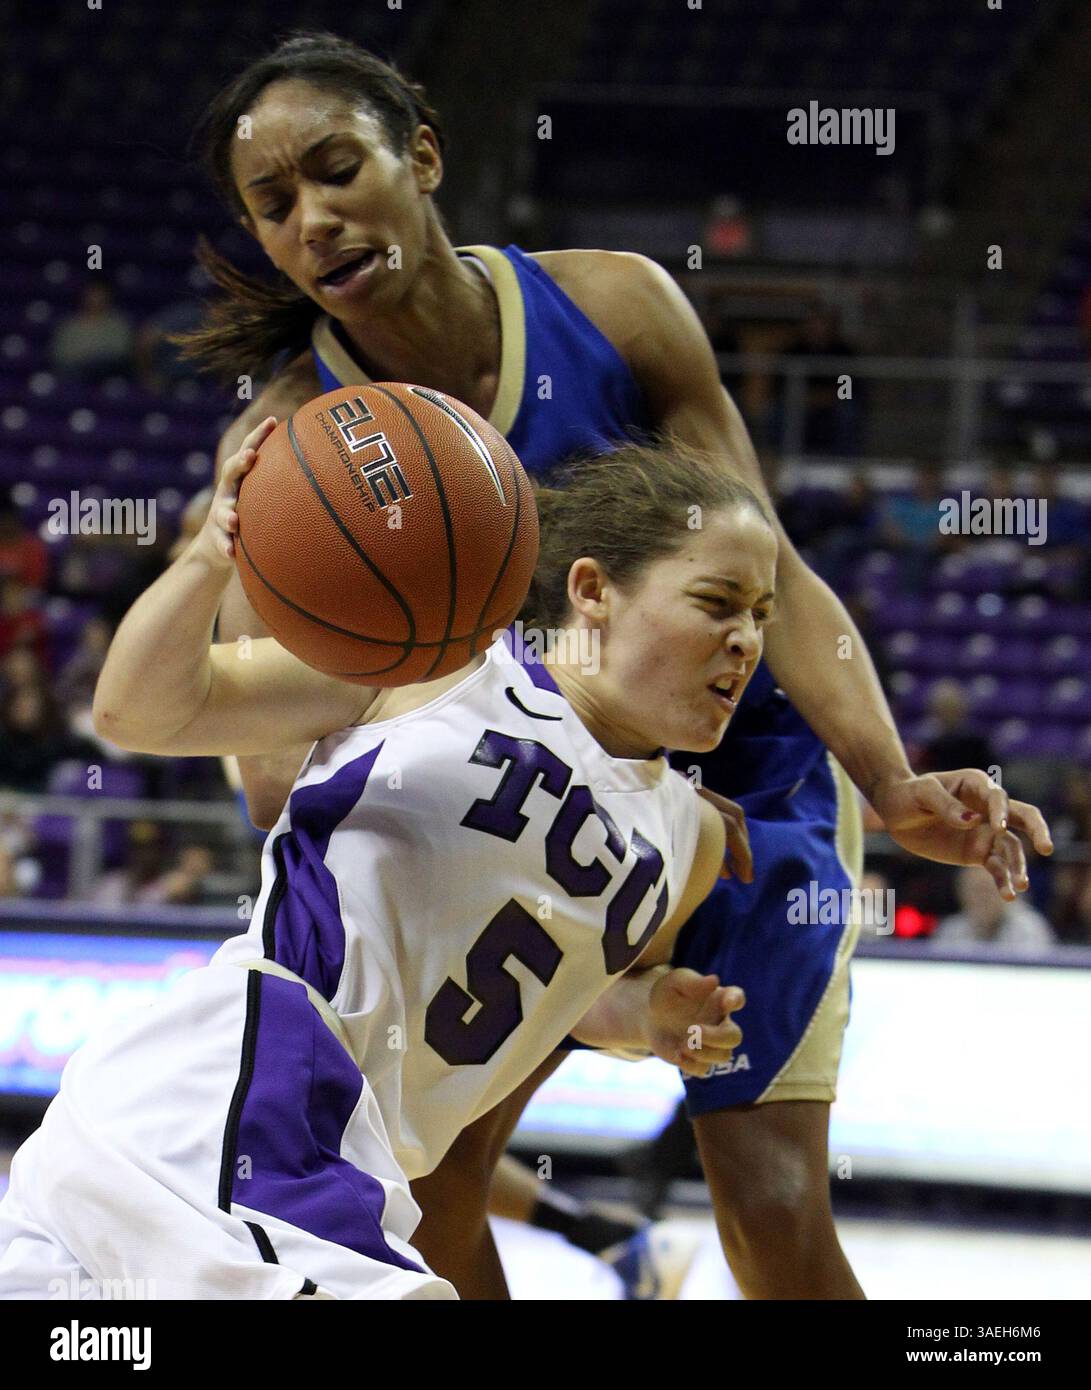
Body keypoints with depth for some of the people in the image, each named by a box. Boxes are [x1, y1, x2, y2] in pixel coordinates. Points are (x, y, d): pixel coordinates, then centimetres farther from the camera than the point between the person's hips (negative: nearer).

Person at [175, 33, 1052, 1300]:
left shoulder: (615, 306, -19)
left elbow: (773, 576, -16)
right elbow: (272, 764, -27)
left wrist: (894, 787, -31)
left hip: (742, 780, -2)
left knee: (773, 1206, -10)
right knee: (422, 1170, -6)